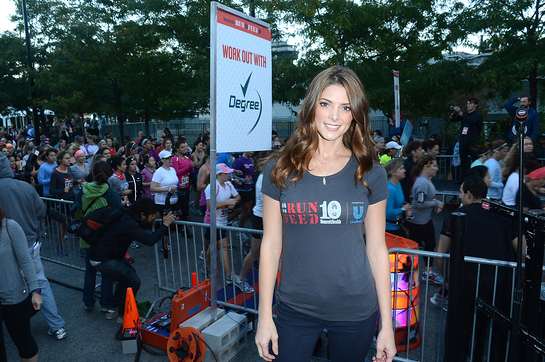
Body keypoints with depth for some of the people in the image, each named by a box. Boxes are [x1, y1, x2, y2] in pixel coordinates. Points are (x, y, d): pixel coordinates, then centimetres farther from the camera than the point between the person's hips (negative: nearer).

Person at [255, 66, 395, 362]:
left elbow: (377, 249, -1)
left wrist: (387, 324, 1)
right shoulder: (279, 169, -6)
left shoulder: (370, 173, -4)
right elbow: (270, 244, -3)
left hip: (356, 310, 1)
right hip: (294, 309, 0)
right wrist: (264, 316, -2)